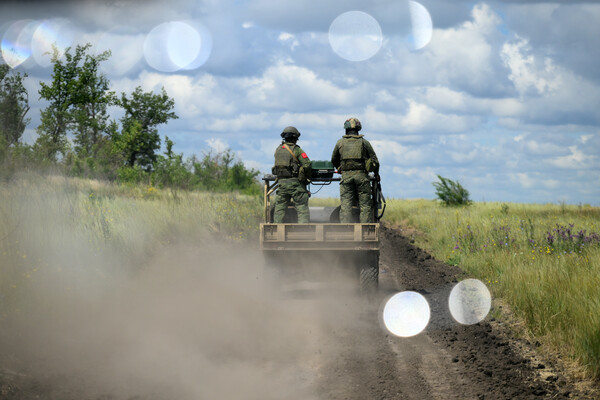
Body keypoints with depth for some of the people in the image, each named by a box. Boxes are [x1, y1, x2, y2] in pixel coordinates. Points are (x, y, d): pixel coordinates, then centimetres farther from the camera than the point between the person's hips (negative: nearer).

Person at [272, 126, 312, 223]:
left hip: (282, 182, 5)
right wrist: (307, 176, 2)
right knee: (302, 208, -1)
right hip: (295, 182, -5)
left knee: (279, 208, 11)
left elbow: (278, 164, 13)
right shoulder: (297, 150, -8)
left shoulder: (278, 149, 9)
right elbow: (307, 164, -13)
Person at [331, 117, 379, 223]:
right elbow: (375, 161, 8)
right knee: (365, 205, 0)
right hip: (361, 175, -1)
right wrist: (376, 175, 24)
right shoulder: (364, 142, 8)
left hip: (346, 176, 1)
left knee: (345, 206, -1)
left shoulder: (340, 143, 12)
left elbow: (334, 161, 22)